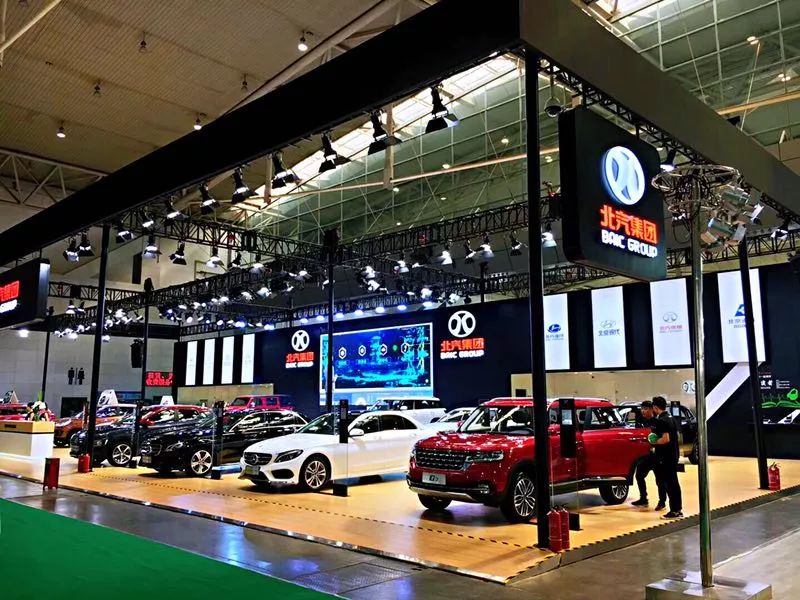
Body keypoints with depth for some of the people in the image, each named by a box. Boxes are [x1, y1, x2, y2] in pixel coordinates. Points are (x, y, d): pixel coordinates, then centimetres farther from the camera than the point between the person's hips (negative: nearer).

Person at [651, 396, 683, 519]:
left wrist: (654, 442, -10)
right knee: (674, 482, 15)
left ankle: (674, 511, 0)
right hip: (674, 454, 10)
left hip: (666, 457, -10)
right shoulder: (671, 418, 12)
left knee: (669, 483, -4)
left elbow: (666, 439, -26)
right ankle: (678, 509, 23)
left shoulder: (662, 421, -19)